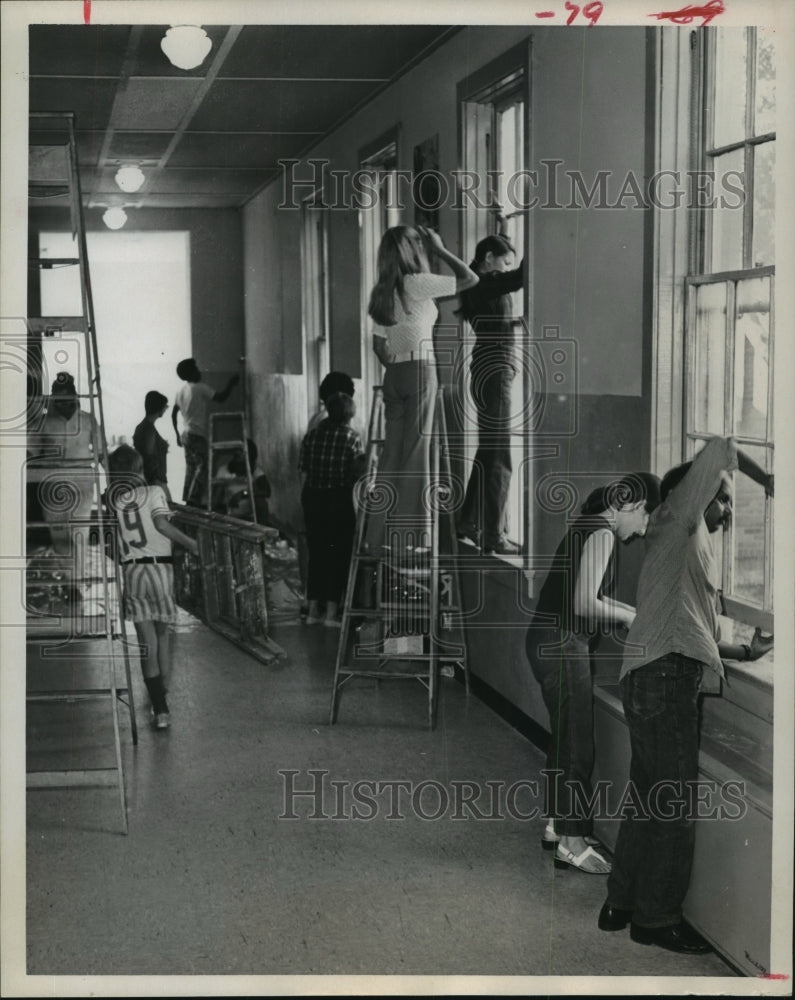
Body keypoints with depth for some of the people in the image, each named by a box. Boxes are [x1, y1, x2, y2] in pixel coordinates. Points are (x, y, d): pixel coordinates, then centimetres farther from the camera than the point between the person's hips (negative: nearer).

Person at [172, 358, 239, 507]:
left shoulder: (181, 390, 11)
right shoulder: (200, 388, -13)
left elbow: (174, 413, 17)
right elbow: (221, 397, -17)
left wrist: (177, 434, 24)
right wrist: (231, 383, -3)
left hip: (186, 435, 8)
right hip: (198, 435, -8)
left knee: (191, 468, 13)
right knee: (202, 467, -7)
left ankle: (188, 501, 14)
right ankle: (193, 501, -14)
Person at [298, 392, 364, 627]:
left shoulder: (312, 434, 1)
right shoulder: (352, 438, -10)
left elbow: (303, 467, 2)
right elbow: (357, 473, -12)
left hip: (313, 498, 4)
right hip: (340, 500, -4)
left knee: (316, 552, 13)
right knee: (339, 554, 5)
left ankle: (313, 611, 15)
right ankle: (332, 613, 3)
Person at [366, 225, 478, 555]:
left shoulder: (383, 292, 12)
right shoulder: (415, 284, -9)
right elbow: (470, 278, -6)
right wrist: (439, 249, 2)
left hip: (393, 375, 7)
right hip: (420, 370, -7)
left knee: (392, 452, 9)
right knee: (415, 452, -3)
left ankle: (381, 533, 11)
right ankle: (408, 536, -2)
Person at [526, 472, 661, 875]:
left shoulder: (589, 528, 14)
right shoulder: (601, 533, -16)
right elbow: (585, 603, -23)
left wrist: (628, 613, 12)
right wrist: (631, 616, -10)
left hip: (552, 642, 10)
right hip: (562, 646, -10)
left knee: (565, 738, 20)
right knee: (577, 745, -3)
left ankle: (556, 825, 31)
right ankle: (571, 842, 4)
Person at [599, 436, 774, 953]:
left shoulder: (695, 548, 27)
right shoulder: (679, 523, 1)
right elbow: (719, 450, -7)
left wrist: (744, 652, 23)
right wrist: (765, 478, 7)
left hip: (664, 677, 10)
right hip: (664, 676, -10)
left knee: (649, 797, 14)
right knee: (675, 803, -5)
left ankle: (622, 904, 22)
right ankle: (657, 917, 3)